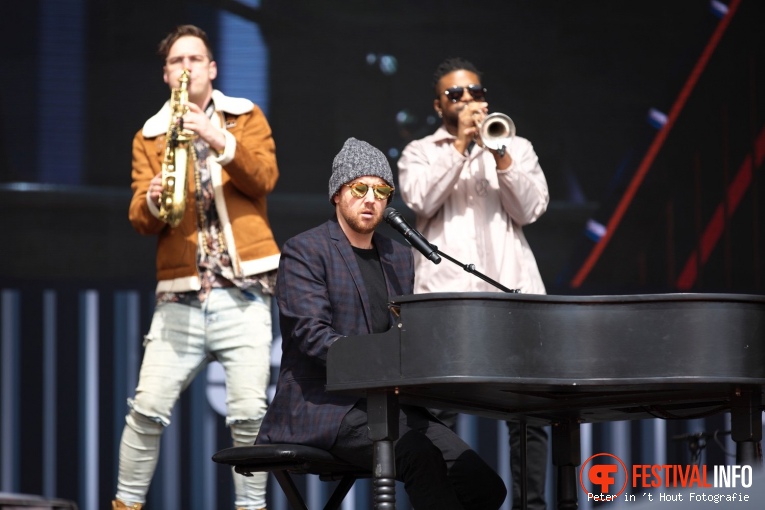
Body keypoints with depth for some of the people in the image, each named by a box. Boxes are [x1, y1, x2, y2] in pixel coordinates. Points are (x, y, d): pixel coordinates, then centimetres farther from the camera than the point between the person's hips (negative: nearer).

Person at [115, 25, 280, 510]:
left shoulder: (246, 118, 11)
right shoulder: (149, 137, 14)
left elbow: (264, 178, -6)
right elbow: (140, 219, 5)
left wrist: (219, 140, -20)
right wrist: (152, 201, -18)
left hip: (243, 291, -1)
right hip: (179, 293, 1)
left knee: (249, 412, -7)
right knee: (149, 408, -4)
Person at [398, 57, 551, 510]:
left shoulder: (517, 147, 19)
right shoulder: (420, 153, 15)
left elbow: (531, 209, 5)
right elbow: (421, 201, -5)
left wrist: (499, 156, -6)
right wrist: (460, 143, -7)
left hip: (511, 289, 1)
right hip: (446, 292, -1)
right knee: (438, 414, -5)